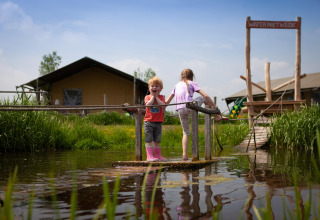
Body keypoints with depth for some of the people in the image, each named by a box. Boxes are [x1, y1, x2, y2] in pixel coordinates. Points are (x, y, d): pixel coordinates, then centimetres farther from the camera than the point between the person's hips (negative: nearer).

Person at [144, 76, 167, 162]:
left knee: (157, 141, 10)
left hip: (158, 122, 3)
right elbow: (148, 105, -17)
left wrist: (156, 97, -8)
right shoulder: (147, 97, 4)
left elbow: (163, 106, -11)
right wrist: (152, 96, -8)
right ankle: (149, 156, -10)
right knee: (149, 140, -8)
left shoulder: (161, 97, 8)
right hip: (149, 122, -2)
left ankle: (158, 155, 18)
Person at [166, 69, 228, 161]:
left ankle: (184, 154, 4)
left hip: (180, 110, 4)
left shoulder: (177, 85, 26)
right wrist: (215, 107, 7)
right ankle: (217, 116, 20)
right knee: (203, 98, 25)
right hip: (190, 106, -4)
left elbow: (167, 101, 27)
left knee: (186, 132, 17)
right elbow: (205, 95, 4)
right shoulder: (192, 83, 14)